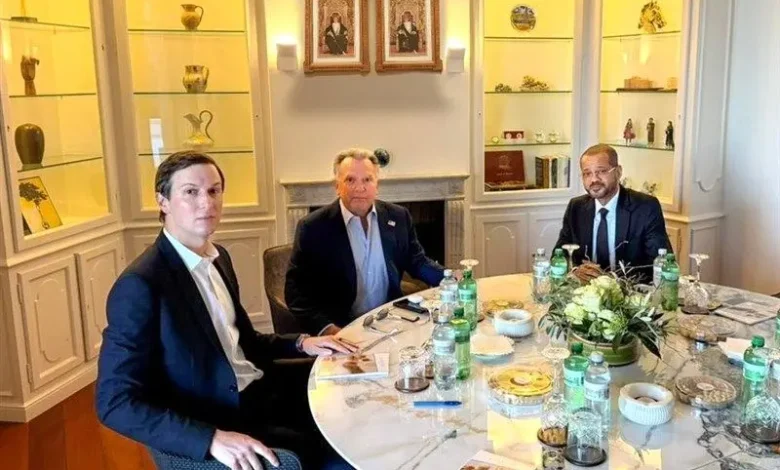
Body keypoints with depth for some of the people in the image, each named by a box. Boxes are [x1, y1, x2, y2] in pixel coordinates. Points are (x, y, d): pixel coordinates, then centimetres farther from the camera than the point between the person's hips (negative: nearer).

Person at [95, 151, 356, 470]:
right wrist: (212, 439, -32)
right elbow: (115, 403, -22)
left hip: (260, 391, 8)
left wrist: (301, 344, 2)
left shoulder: (218, 257, 6)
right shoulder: (140, 285, -20)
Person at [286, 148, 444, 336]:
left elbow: (417, 262, 15)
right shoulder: (313, 228, -7)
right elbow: (296, 291, -8)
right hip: (341, 331, -4)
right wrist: (326, 328, -22)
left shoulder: (398, 217, 4)